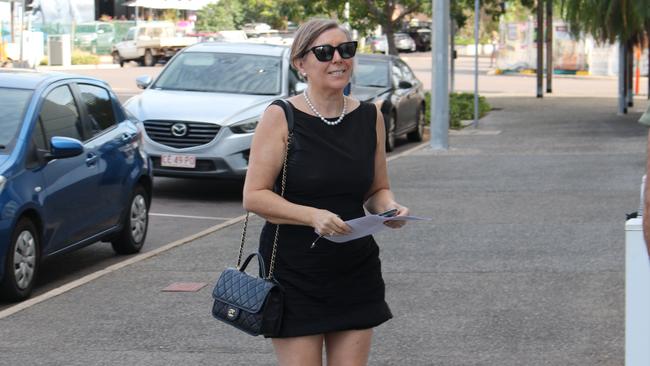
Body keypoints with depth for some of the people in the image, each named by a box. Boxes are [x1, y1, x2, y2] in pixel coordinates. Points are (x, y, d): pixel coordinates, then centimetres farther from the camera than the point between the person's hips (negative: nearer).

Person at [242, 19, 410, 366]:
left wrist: (389, 207, -8)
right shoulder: (280, 118, -8)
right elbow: (254, 196, -11)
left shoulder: (370, 117, 5)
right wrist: (313, 216, -24)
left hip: (357, 271, 4)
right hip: (294, 272, -4)